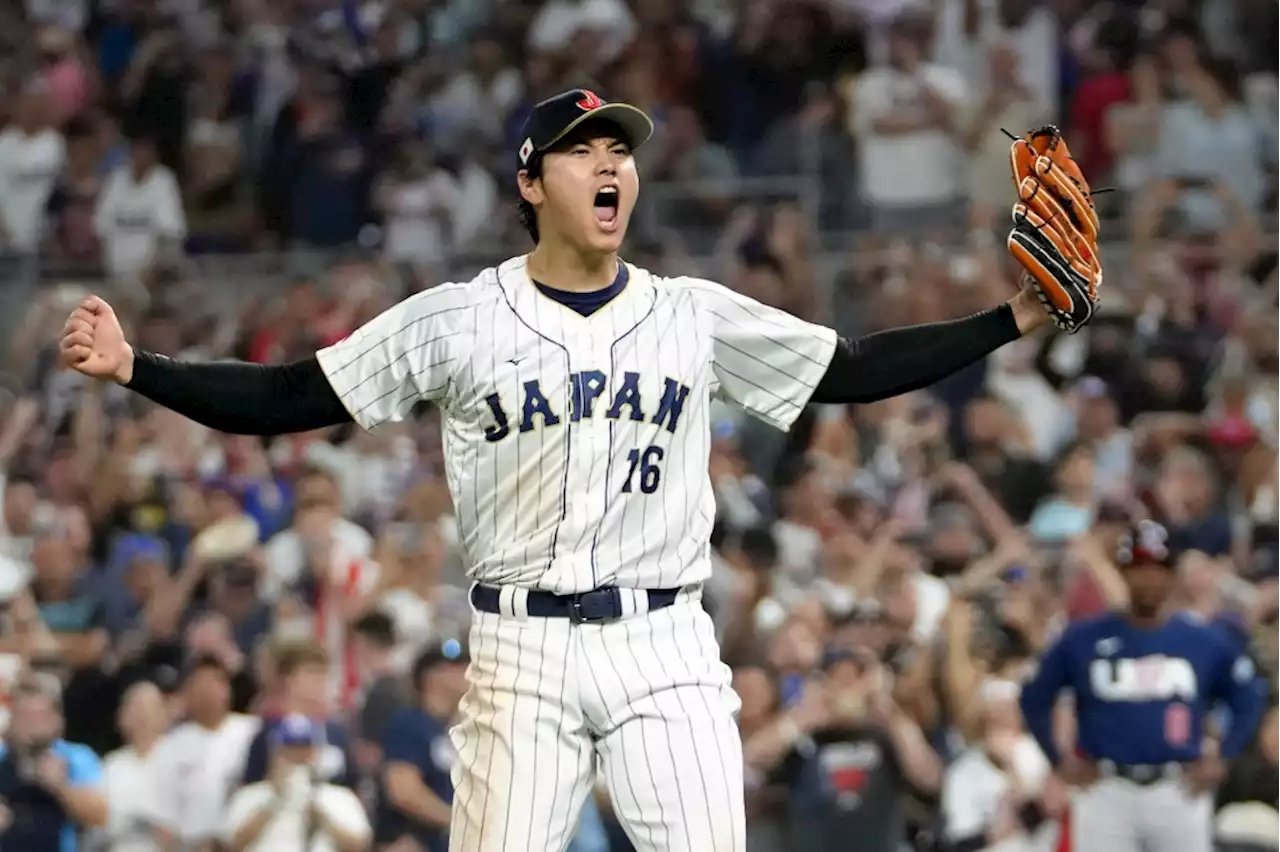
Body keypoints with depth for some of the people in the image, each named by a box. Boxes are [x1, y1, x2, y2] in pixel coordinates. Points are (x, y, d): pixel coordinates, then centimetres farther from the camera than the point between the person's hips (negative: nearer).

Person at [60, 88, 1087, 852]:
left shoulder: (695, 316, 9)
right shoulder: (457, 320, 2)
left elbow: (853, 371, 11)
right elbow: (289, 397, 1)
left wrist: (1014, 319, 3)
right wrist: (134, 367, -11)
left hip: (666, 645, 2)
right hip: (526, 648, -2)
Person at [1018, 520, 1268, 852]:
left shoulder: (1204, 641, 3)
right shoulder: (1084, 639, 1)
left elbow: (1248, 700, 12)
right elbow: (1034, 698, 9)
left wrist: (1220, 758, 2)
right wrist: (1058, 761, 3)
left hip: (1180, 794, 1)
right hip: (1106, 792, -1)